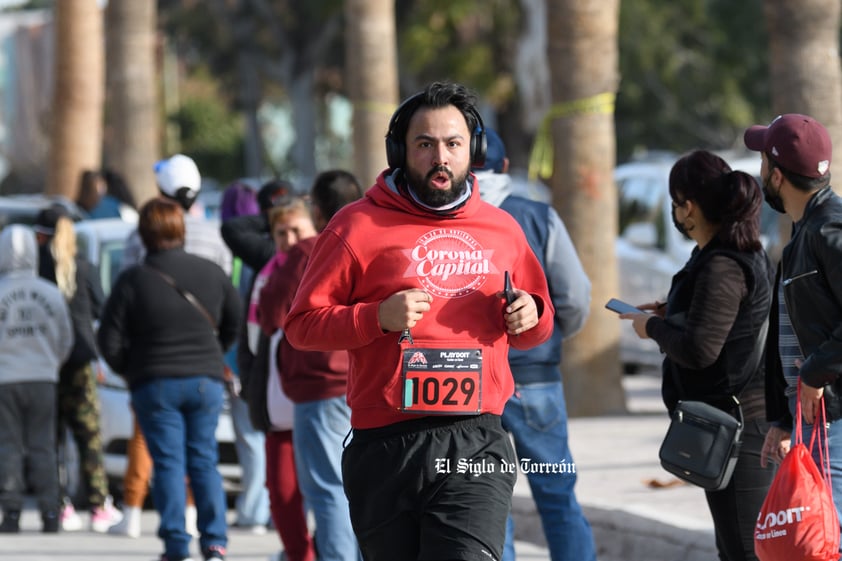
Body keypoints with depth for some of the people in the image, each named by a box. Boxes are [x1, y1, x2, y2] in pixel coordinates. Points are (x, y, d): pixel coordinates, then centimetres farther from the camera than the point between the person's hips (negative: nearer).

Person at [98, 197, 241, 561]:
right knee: (204, 460, 8)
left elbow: (109, 340, -7)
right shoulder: (211, 273, 2)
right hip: (206, 379, 3)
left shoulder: (133, 281, -9)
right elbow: (234, 323, 14)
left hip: (155, 384, -3)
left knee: (168, 463, 1)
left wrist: (129, 371, 11)